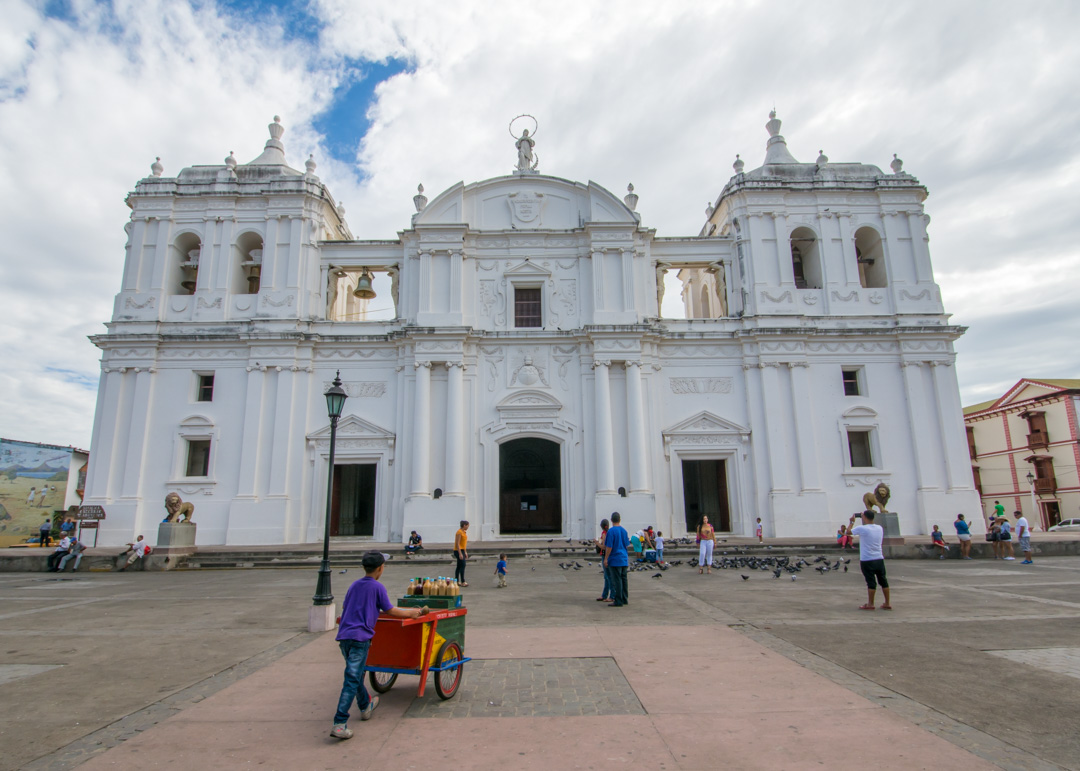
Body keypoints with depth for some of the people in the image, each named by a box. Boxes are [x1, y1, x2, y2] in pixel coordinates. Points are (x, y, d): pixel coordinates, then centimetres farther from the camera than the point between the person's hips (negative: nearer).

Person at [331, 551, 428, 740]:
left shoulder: (354, 585, 14)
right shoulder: (377, 587, -4)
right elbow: (390, 611, 3)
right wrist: (412, 613, 16)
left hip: (343, 636, 7)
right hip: (360, 637, -7)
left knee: (356, 674, 23)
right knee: (352, 680, -7)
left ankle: (365, 706, 42)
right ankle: (339, 724, -12)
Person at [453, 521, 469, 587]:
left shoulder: (464, 532, 14)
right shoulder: (459, 532, -16)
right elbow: (457, 544, -20)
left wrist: (465, 552, 20)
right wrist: (460, 554, -23)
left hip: (462, 550, 10)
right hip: (458, 551, -10)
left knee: (459, 566, 12)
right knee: (462, 565, -13)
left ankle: (457, 581, 17)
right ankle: (463, 582, -13)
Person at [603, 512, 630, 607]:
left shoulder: (611, 531, -14)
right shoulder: (624, 530, 6)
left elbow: (609, 546, -16)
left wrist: (606, 559, -10)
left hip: (615, 560, -7)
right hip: (624, 559, 7)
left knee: (617, 581, -3)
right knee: (623, 579, 13)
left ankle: (618, 601, -1)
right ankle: (624, 599, 20)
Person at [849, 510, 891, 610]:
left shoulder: (862, 529, -15)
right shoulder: (879, 528, 4)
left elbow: (848, 531, -2)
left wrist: (852, 521, 12)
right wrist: (865, 522, 26)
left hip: (867, 560, -5)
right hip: (879, 559, 5)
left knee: (871, 582, -2)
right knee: (883, 581, 11)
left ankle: (870, 604, 4)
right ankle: (887, 603, 16)